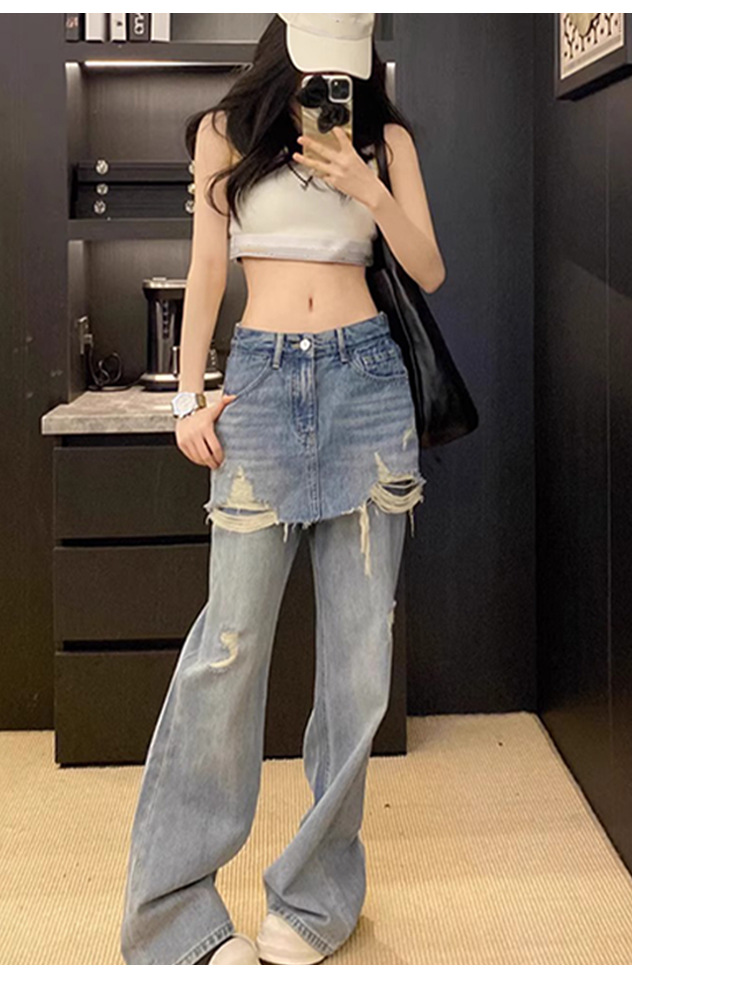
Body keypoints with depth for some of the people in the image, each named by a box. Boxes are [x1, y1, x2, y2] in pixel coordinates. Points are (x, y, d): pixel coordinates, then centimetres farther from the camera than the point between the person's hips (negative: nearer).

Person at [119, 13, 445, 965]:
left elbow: (428, 273, 8)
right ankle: (176, 910, 5)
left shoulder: (386, 138, 11)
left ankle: (315, 895, 13)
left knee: (359, 643, 0)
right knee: (232, 636, -6)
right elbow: (207, 270, 8)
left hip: (366, 378, 2)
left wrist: (369, 190, -6)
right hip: (262, 379, -1)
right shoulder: (227, 131, 9)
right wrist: (189, 397, 1)